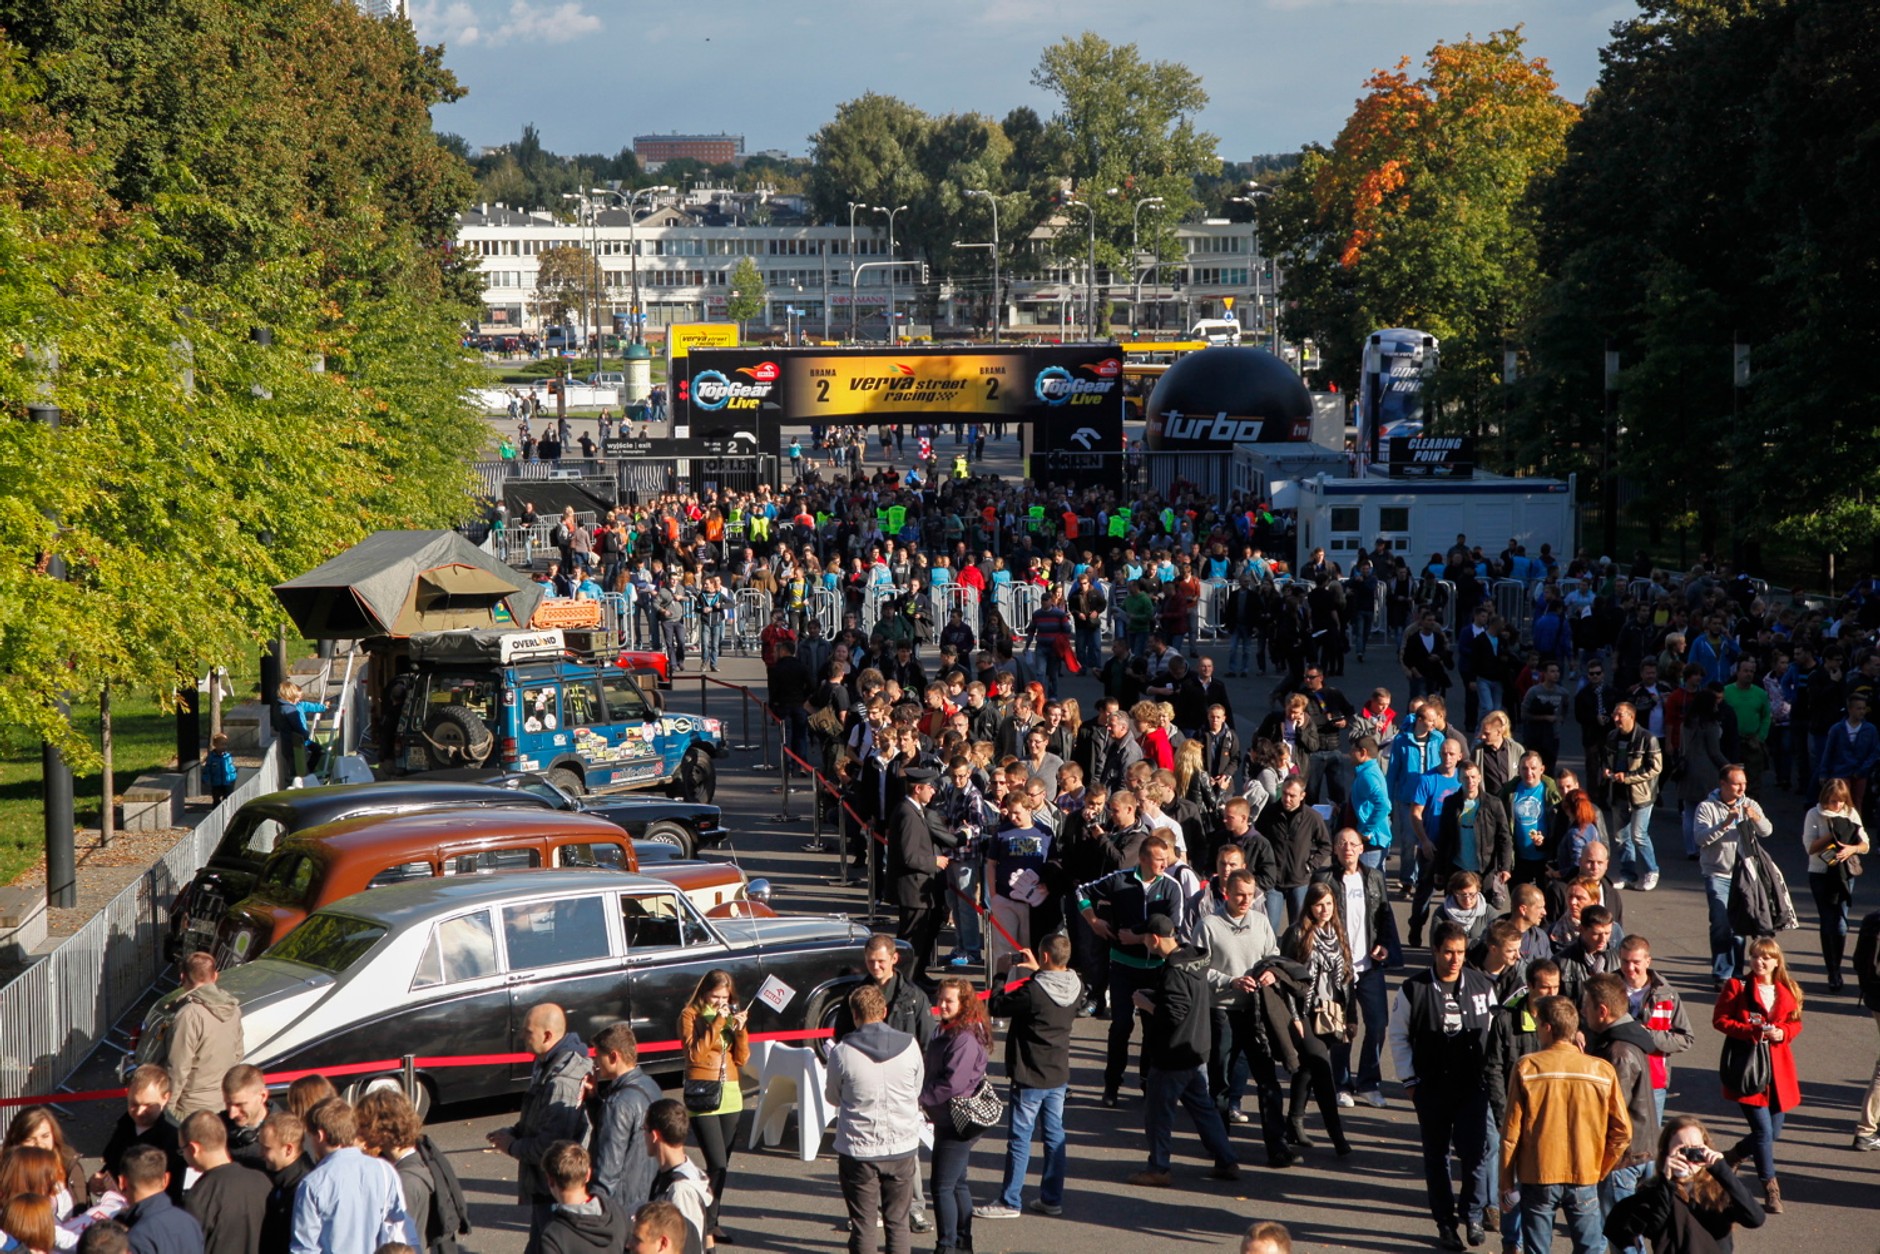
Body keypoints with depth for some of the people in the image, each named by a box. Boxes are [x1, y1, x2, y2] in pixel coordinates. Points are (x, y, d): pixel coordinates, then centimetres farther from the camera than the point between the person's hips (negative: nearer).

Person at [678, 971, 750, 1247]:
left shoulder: (732, 1014, 13)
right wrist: (717, 1023, -18)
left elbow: (742, 1059, 9)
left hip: (731, 1096, 6)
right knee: (717, 1164, -14)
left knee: (721, 1166, 8)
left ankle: (712, 1222, 16)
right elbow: (695, 1053, -16)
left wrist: (740, 1029, -7)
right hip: (702, 1097, -6)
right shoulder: (690, 1015, -3)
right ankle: (706, 1226, -9)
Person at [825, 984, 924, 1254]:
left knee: (863, 1225, 6)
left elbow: (832, 1097, 5)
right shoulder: (909, 1047, -6)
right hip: (902, 1149, 2)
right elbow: (917, 1092, 7)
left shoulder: (842, 1053, -12)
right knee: (897, 1223, 12)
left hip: (858, 1151, -2)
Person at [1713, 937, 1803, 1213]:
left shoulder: (1788, 991, 8)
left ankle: (1733, 1156, 37)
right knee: (1763, 1130, -10)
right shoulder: (1736, 987, -4)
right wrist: (1752, 1031, -17)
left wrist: (1782, 1033, -9)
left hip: (1778, 1069, 5)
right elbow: (1719, 1020, -4)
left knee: (1774, 1132, 9)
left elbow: (1796, 1023, 15)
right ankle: (1771, 1190, 4)